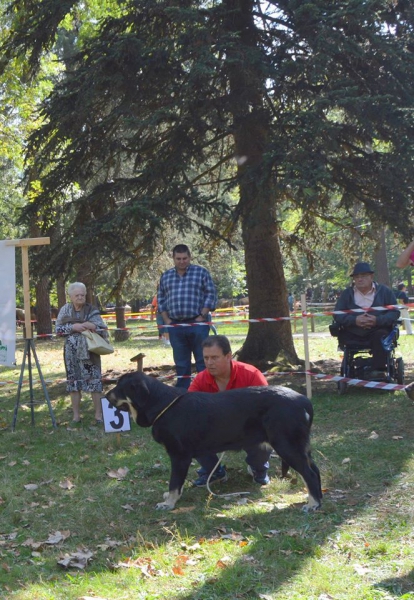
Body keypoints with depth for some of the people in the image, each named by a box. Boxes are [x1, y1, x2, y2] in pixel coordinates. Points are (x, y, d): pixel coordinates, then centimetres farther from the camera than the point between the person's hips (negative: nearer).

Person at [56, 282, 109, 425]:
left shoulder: (92, 311, 0)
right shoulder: (65, 310, 5)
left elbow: (103, 330, -1)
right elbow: (58, 329, 1)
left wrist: (93, 326, -20)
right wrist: (72, 327, -14)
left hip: (90, 352, -2)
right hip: (72, 353, 2)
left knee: (95, 382, -4)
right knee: (73, 383, 5)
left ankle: (99, 414, 3)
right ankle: (76, 415, 14)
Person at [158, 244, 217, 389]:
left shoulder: (201, 272, 2)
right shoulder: (166, 276, 13)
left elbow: (211, 295, -2)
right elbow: (161, 299, 16)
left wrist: (202, 316, -9)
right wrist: (166, 320, 6)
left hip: (197, 324, -4)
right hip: (175, 326, 4)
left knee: (203, 361, -2)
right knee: (181, 363, 9)